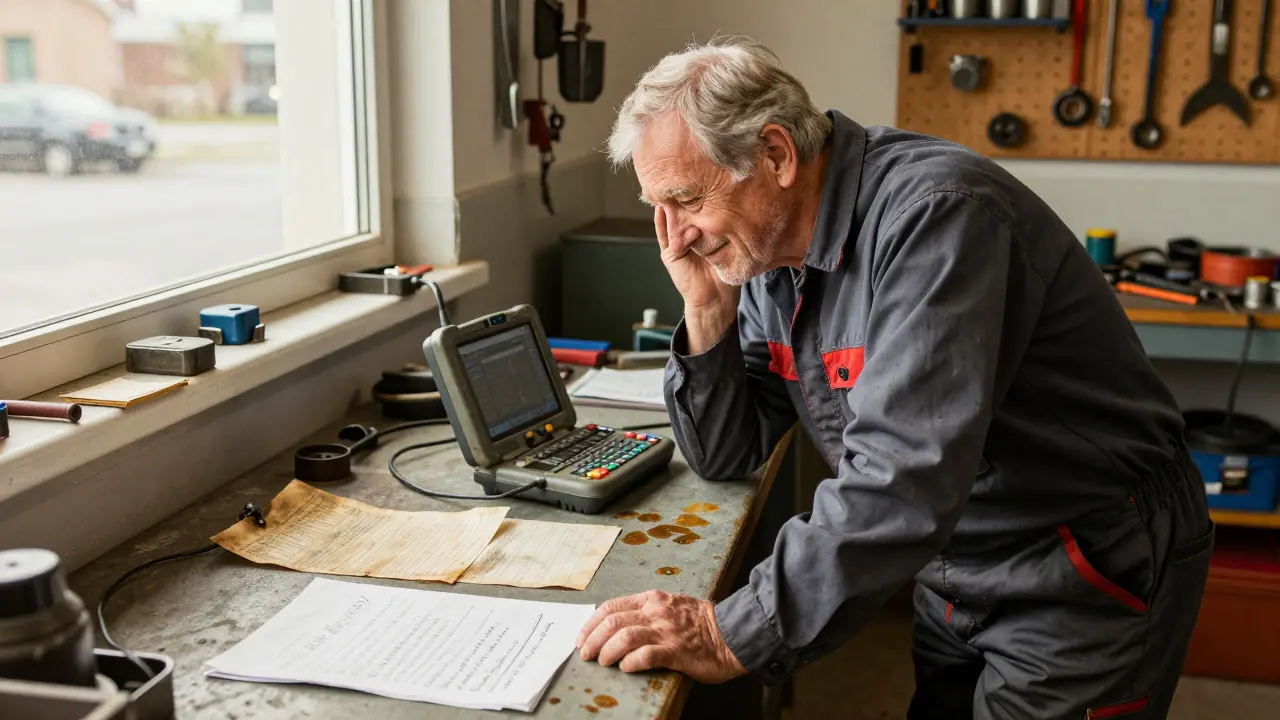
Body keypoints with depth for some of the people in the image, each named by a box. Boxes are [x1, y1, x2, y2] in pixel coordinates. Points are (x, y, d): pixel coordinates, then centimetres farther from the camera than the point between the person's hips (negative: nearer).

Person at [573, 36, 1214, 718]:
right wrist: (707, 310, -14)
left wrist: (735, 635, -37)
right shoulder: (769, 255, -3)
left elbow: (904, 477, -38)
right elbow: (724, 456, 1)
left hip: (1086, 579, -7)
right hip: (959, 569, 7)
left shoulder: (934, 213, -29)